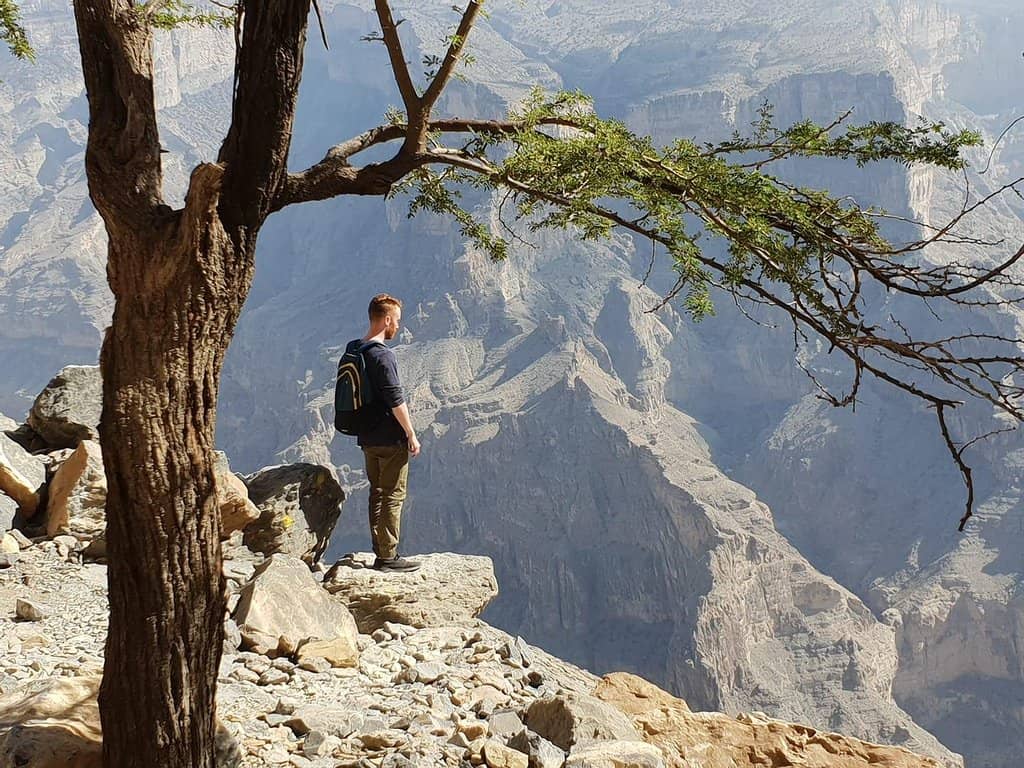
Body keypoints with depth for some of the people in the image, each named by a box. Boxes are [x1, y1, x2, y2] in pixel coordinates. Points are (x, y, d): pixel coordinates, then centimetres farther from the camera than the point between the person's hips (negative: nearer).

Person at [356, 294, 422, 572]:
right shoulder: (382, 355, -19)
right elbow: (396, 400, -19)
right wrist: (411, 434, -11)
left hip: (368, 438, 9)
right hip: (390, 439, -9)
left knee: (377, 493, 13)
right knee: (393, 496, -2)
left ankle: (381, 554, 18)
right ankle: (388, 556, 1)